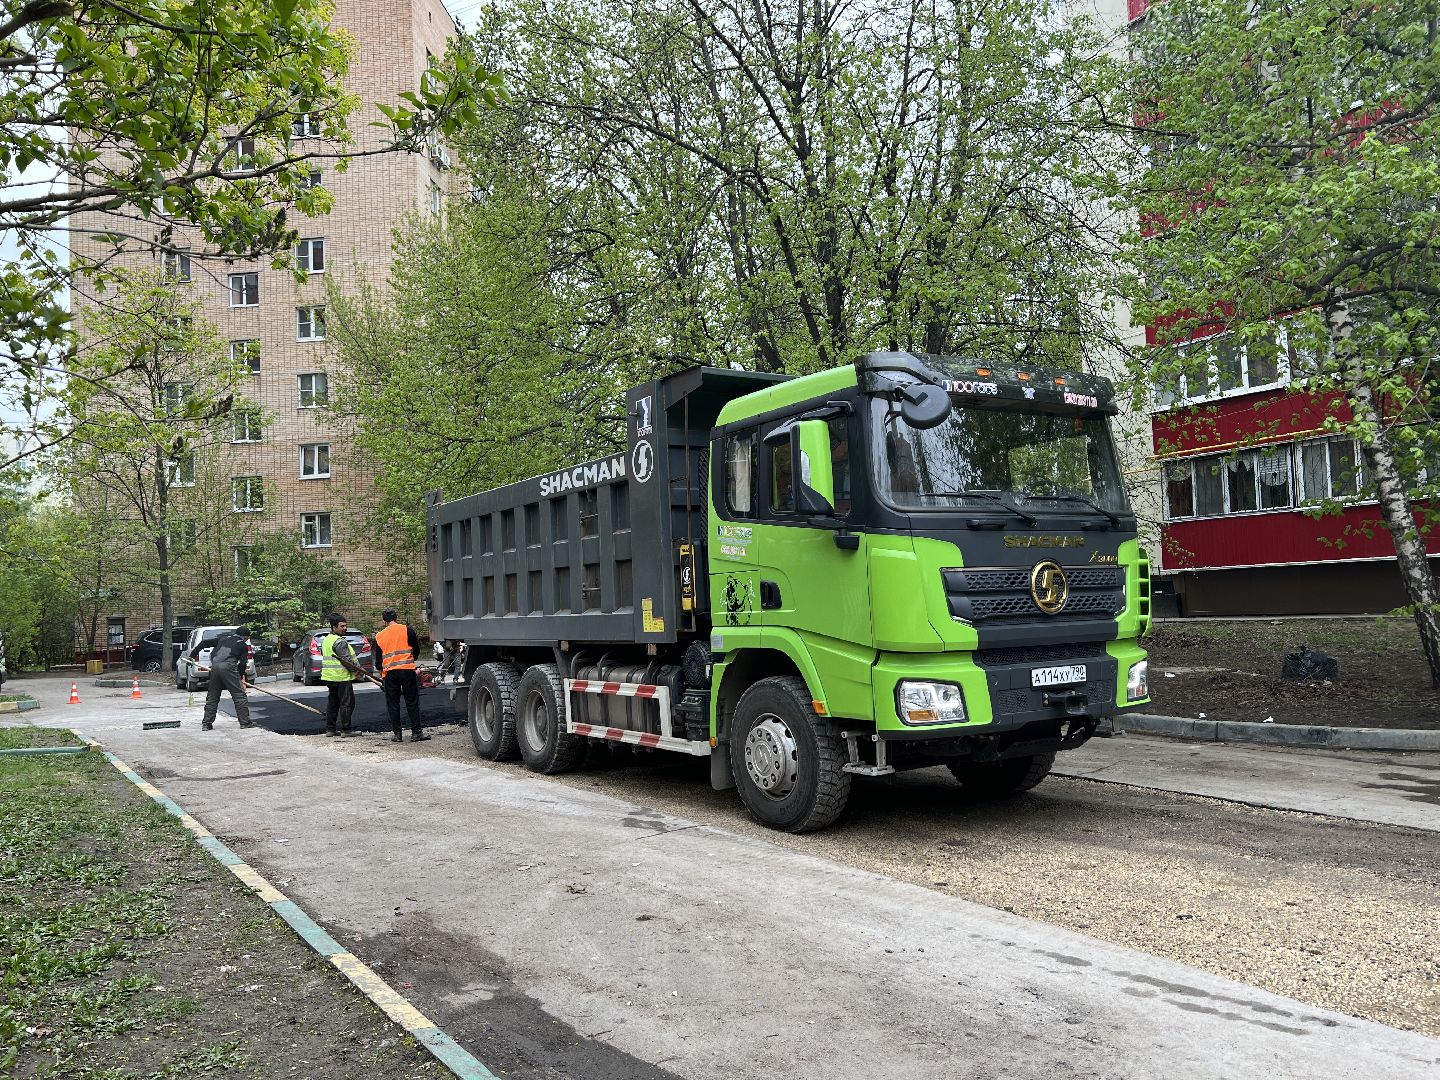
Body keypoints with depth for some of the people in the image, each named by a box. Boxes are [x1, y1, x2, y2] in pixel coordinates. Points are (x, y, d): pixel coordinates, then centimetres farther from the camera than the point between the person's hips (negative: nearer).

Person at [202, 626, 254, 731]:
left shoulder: (223, 638, 26)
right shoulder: (243, 645, 12)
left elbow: (212, 653, 25)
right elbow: (242, 663, 10)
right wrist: (241, 677, 22)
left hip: (214, 667, 5)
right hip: (228, 668, -5)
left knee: (212, 696, 13)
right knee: (239, 695, 1)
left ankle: (206, 723, 13)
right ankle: (245, 722, 0)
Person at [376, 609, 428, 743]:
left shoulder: (379, 636, 7)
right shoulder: (407, 630, -1)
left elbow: (379, 658, 12)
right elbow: (416, 650, 4)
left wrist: (381, 671, 29)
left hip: (389, 672, 2)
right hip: (407, 670, -2)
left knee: (392, 704, 10)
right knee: (412, 702, 3)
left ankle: (396, 733, 10)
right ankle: (416, 733, 3)